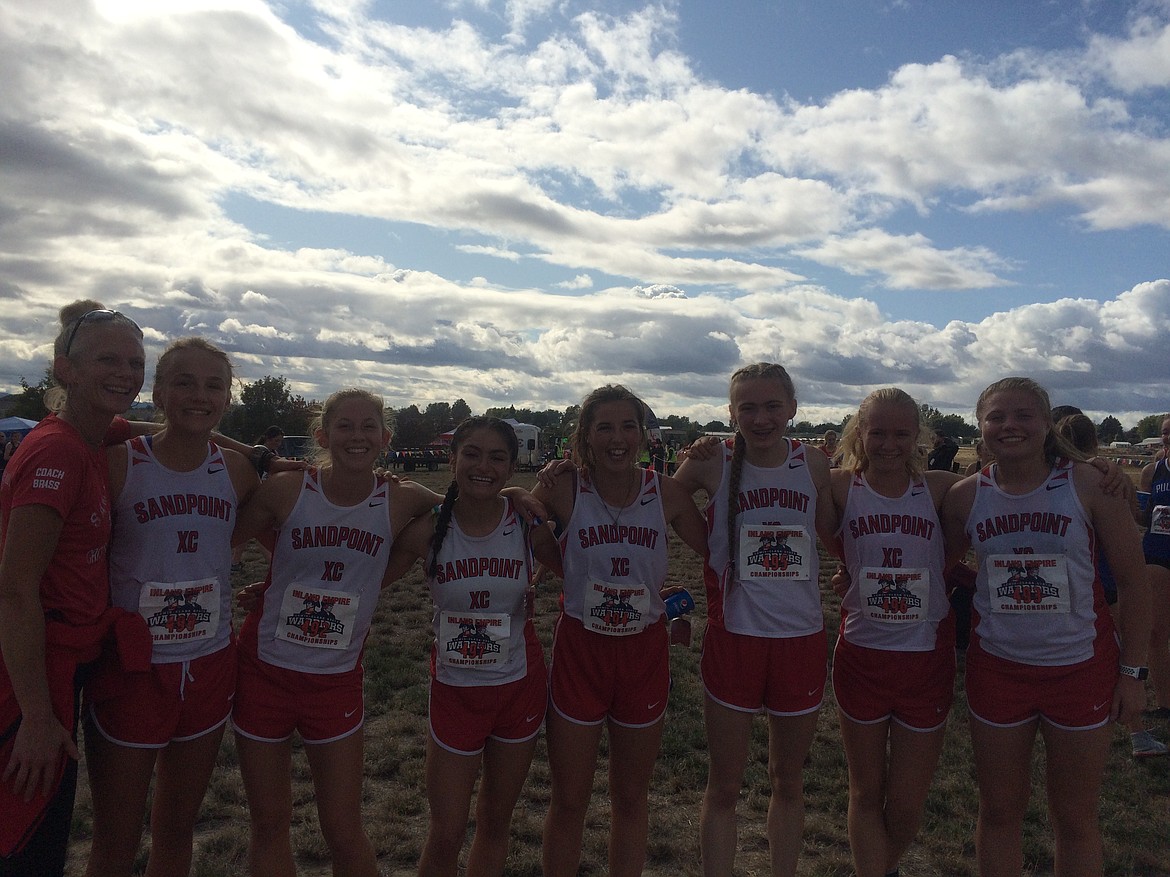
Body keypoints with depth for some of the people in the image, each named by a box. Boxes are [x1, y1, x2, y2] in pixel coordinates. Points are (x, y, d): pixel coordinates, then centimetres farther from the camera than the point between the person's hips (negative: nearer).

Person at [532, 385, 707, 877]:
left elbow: (714, 549, 0)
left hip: (645, 652, 2)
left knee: (631, 797, 20)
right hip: (580, 650, -1)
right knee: (569, 801, 13)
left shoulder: (666, 493, -7)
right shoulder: (563, 489, -12)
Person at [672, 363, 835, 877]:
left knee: (788, 781, 20)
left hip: (802, 638, 2)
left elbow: (837, 539, 7)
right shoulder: (713, 463, -8)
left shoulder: (814, 463, -2)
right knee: (724, 786, 10)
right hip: (734, 637, -2)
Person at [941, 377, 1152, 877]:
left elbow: (1132, 581, -4)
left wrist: (1133, 671, -5)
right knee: (999, 810, 15)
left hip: (1082, 668, -1)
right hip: (996, 668, 1)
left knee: (1075, 817, 14)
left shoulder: (1090, 486, -9)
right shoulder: (965, 496, -5)